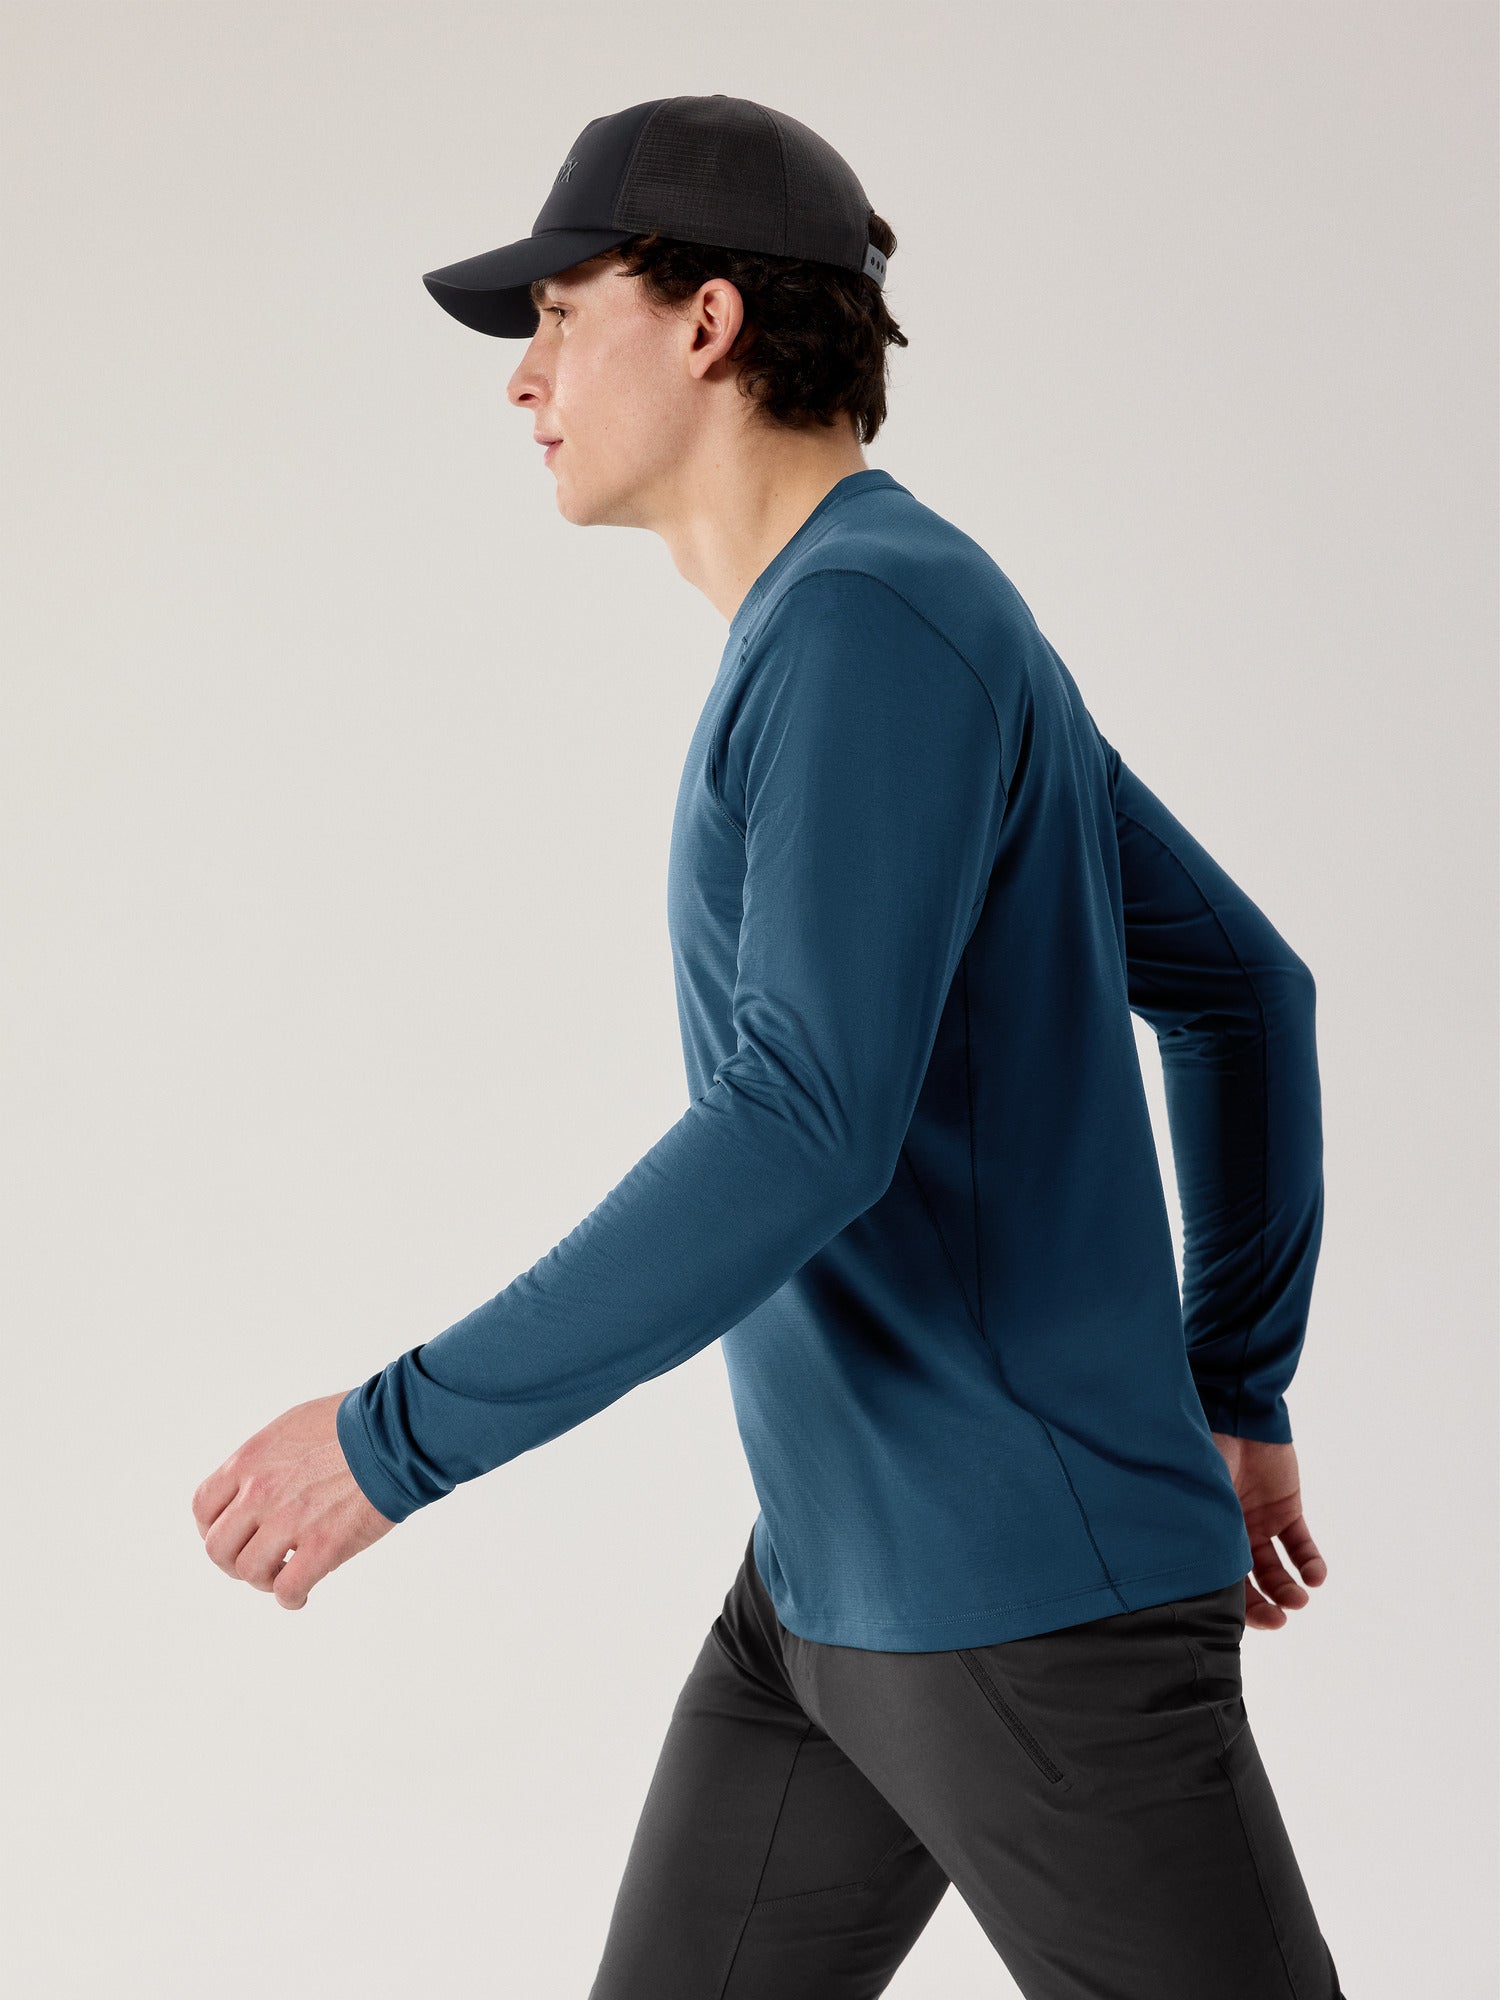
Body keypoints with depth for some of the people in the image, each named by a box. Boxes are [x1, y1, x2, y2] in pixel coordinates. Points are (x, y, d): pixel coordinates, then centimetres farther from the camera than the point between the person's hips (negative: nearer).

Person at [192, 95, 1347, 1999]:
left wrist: (396, 1433, -23)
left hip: (1043, 1586, -10)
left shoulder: (882, 613, -19)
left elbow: (807, 1137, -29)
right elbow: (1240, 986, 19)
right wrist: (1237, 1397, 23)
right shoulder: (886, 639, 13)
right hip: (840, 1573, 10)